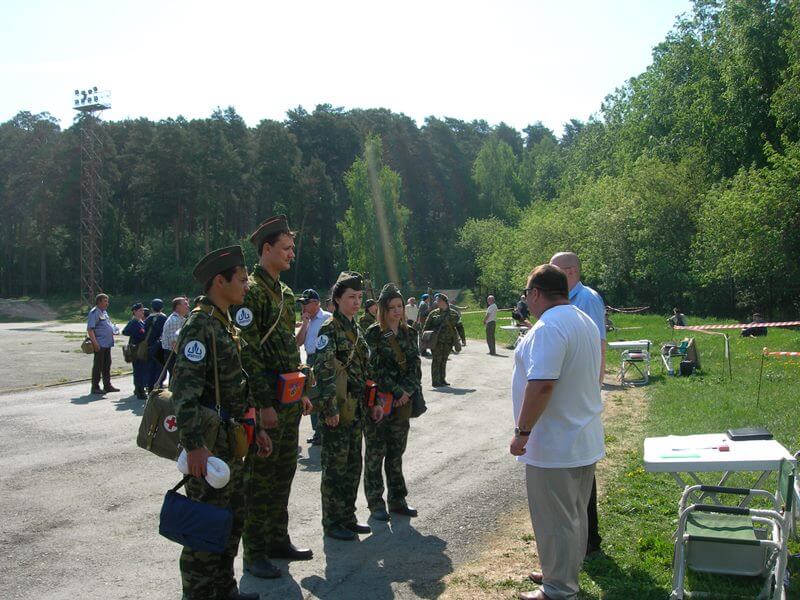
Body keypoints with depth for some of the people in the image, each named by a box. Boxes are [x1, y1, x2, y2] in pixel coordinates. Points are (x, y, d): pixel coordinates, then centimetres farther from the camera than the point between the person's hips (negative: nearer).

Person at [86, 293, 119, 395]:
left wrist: (113, 329, 12)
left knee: (107, 365, 13)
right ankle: (95, 387, 3)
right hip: (100, 344, -9)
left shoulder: (104, 312, 17)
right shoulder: (94, 313, -11)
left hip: (107, 343, 9)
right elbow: (90, 329, -18)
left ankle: (107, 385, 21)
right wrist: (95, 343, -25)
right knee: (98, 365, -4)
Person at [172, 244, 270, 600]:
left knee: (233, 515, 17)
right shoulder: (199, 325, -16)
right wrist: (195, 445, -29)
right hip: (209, 441, -10)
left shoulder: (225, 325, 14)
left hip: (229, 439, 10)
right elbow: (184, 390, -24)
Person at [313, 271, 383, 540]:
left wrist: (375, 402, 13)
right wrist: (330, 409, -22)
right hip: (338, 411, -8)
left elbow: (366, 370, 18)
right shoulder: (329, 330, -11)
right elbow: (323, 372, -19)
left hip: (357, 409, 8)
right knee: (335, 467, 0)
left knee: (353, 466, 14)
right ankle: (332, 523, 10)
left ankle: (347, 517, 25)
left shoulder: (356, 330, 14)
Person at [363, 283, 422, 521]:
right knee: (375, 453, 4)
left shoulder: (409, 333, 8)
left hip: (402, 402, 5)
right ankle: (375, 502, 12)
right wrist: (397, 392, -14)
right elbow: (376, 368, -13)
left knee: (396, 452, 11)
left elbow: (414, 366, 5)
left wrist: (407, 392, -10)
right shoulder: (374, 334, -7)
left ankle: (397, 500, 20)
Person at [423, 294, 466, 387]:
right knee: (437, 360, -4)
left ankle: (442, 380, 18)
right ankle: (435, 381, -1)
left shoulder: (453, 313, 7)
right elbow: (427, 326, 6)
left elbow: (459, 326, 12)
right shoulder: (434, 313, 3)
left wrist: (463, 338, 9)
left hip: (448, 341, 2)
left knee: (444, 360, 9)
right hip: (436, 340, -2)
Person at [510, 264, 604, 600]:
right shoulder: (585, 322, 11)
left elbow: (542, 384, -29)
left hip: (554, 447, -10)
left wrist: (522, 431, -22)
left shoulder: (549, 327, -22)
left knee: (555, 522, 2)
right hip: (586, 442, 10)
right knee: (574, 516, 20)